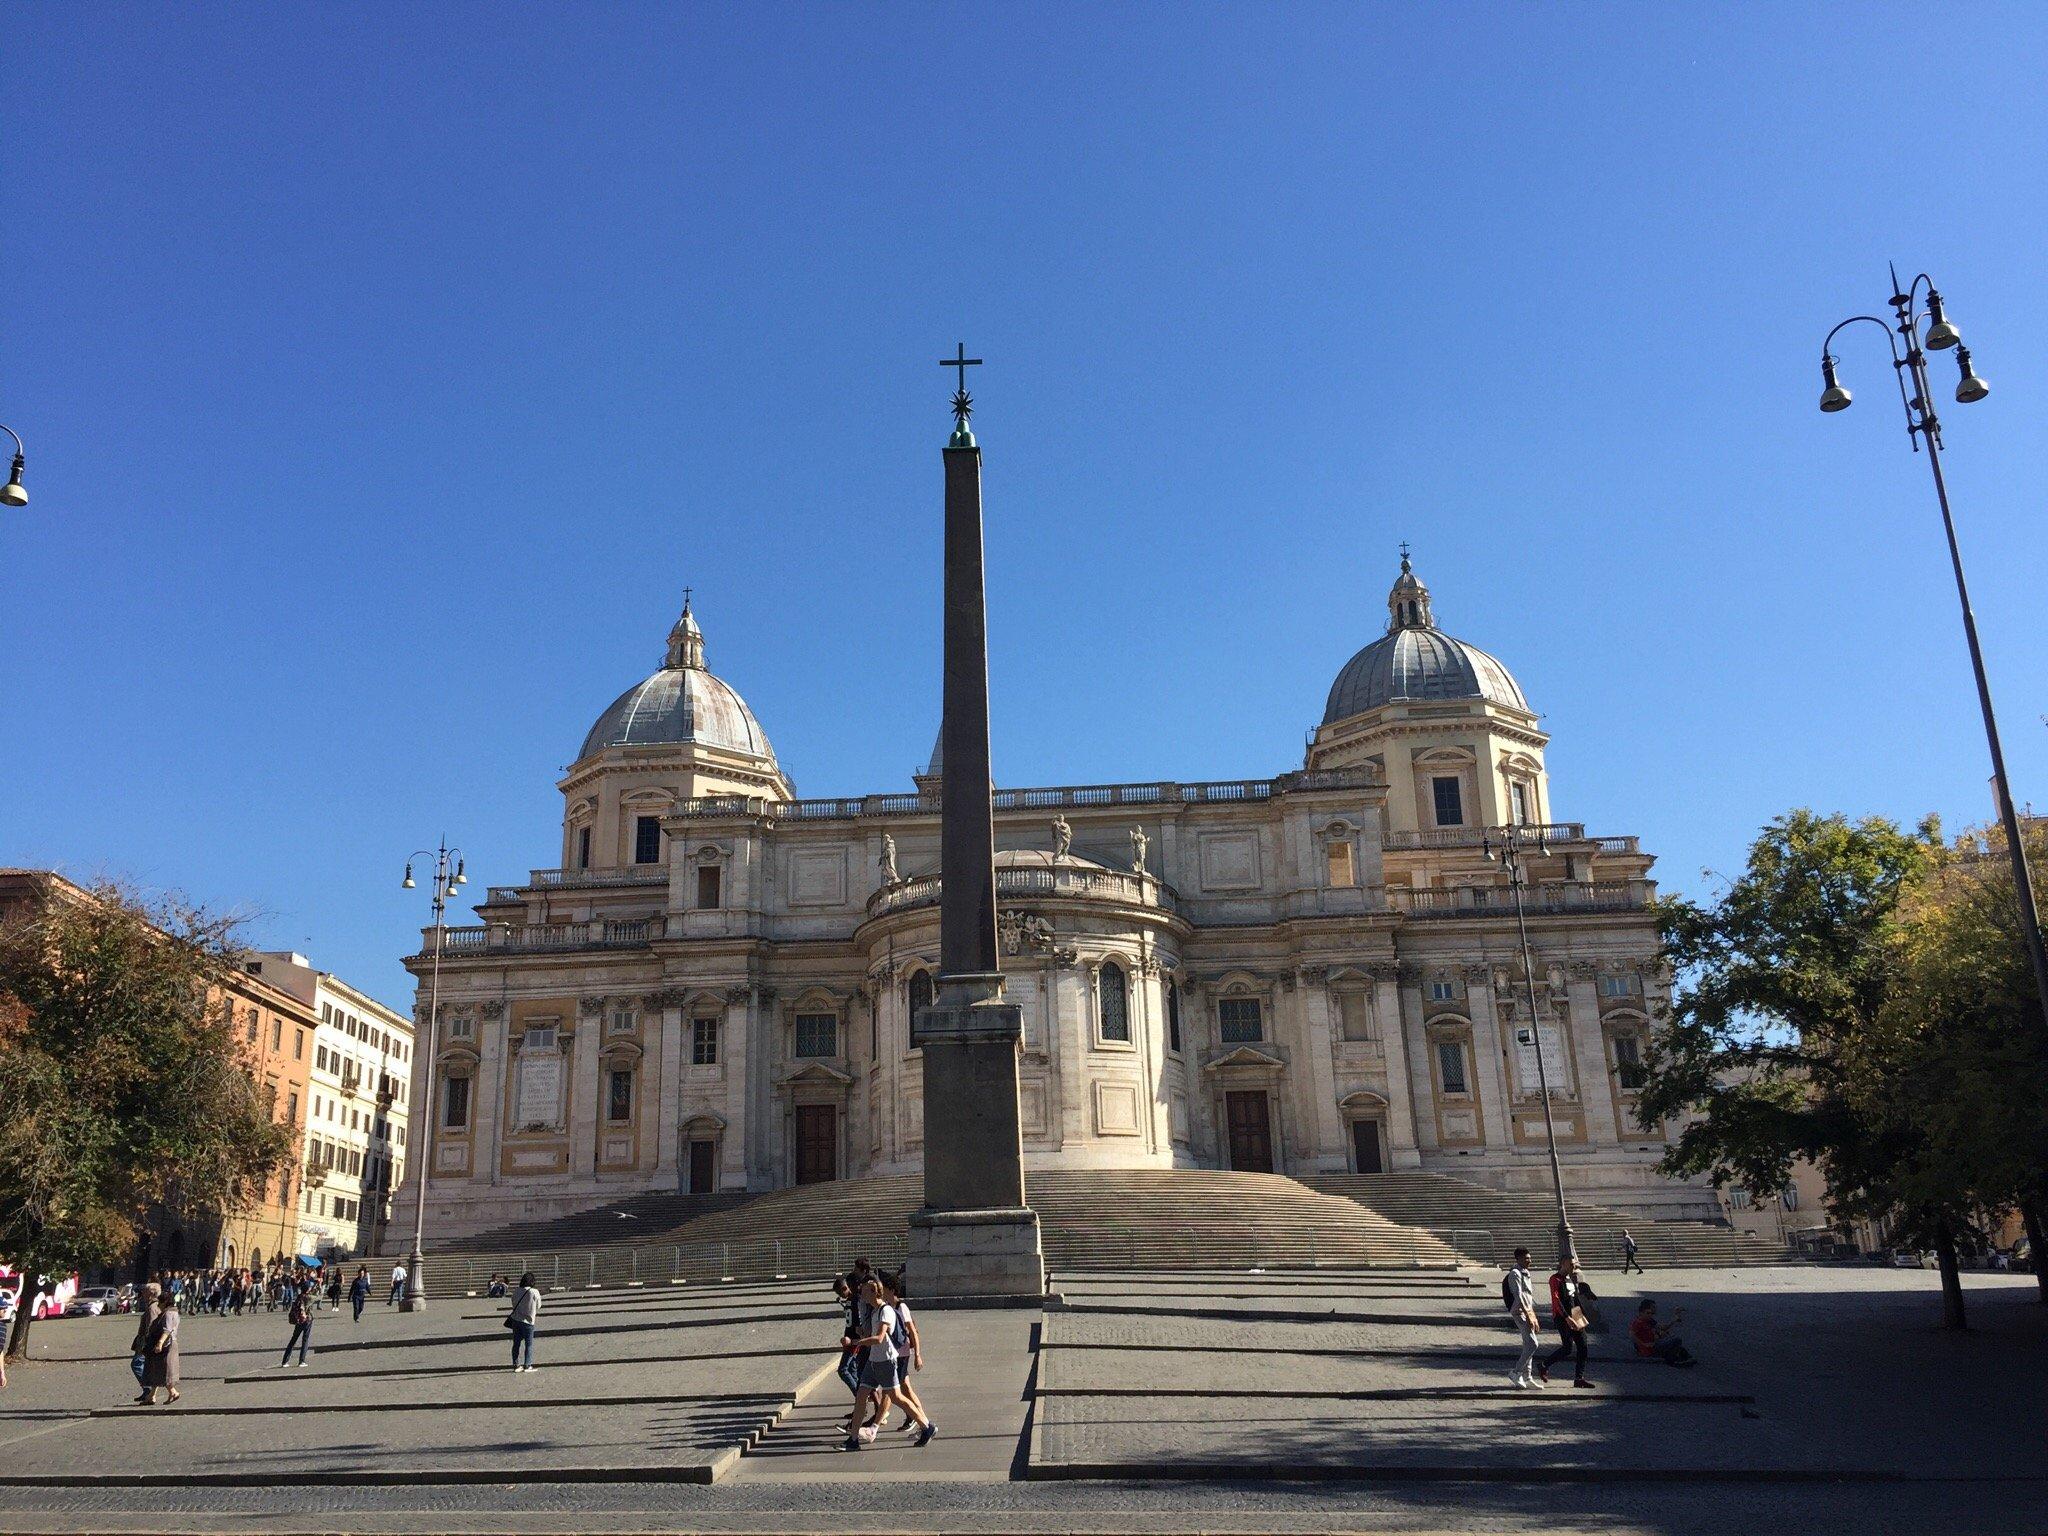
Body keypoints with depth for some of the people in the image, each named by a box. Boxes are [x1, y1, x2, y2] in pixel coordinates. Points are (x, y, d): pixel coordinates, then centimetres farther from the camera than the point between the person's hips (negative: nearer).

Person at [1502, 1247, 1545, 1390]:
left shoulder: (1526, 1274, 19)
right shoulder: (1515, 1274, -12)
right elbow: (1518, 1296, -19)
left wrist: (1534, 1318, 21)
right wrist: (1528, 1315, -23)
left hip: (1528, 1312, 9)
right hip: (1520, 1312, -9)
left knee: (1528, 1346, 9)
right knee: (1532, 1344, -14)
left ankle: (1527, 1378, 12)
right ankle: (1517, 1372, -8)